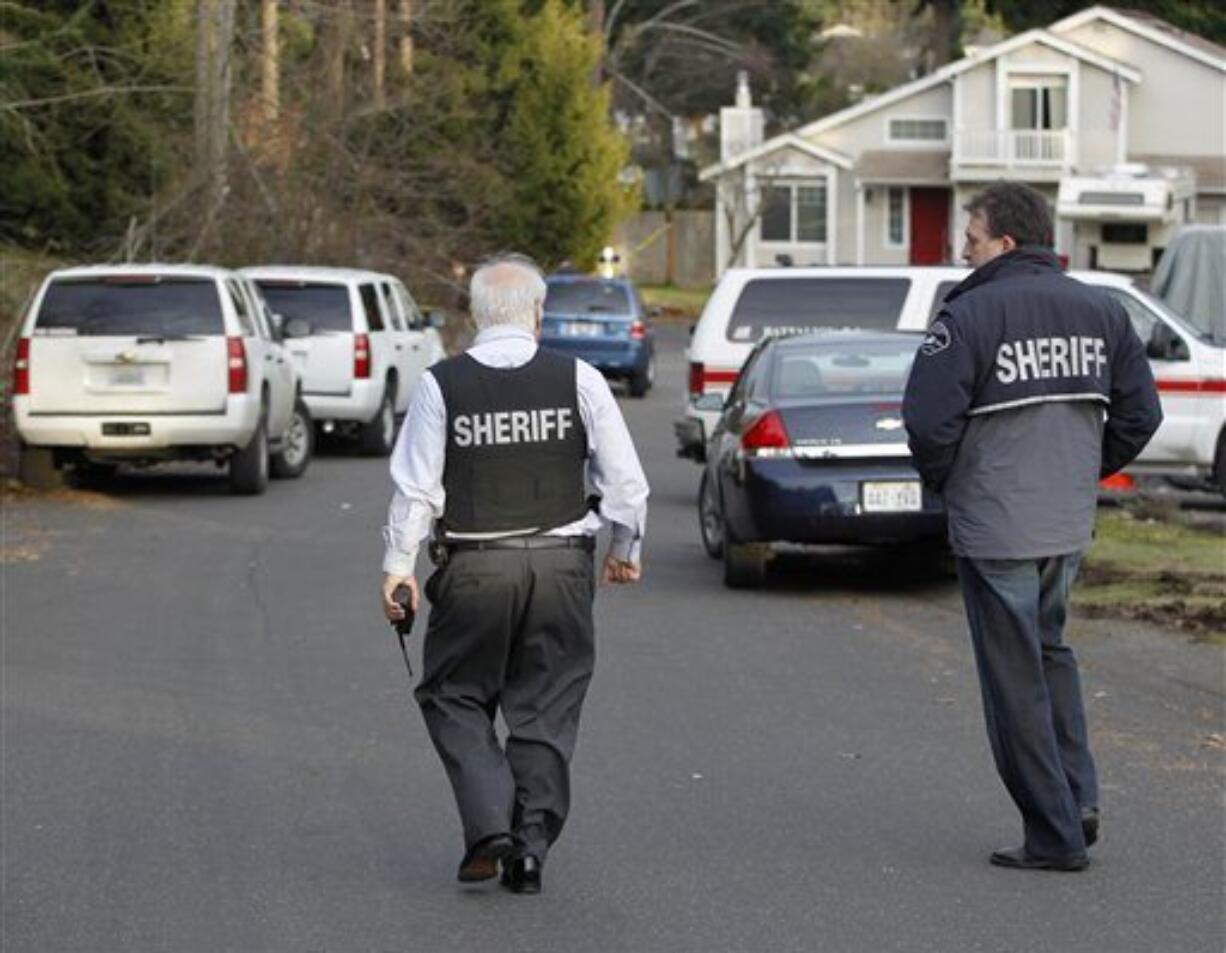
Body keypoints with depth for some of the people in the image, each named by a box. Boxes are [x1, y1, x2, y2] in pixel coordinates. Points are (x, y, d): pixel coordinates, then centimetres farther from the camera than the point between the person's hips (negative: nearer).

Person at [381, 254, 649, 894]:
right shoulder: (579, 381, -3)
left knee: (455, 696, 13)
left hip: (474, 569, -1)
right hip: (561, 564, 1)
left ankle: (489, 825, -3)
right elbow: (624, 477, 1)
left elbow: (414, 486, -3)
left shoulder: (441, 386, -6)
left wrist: (397, 566, 6)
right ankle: (532, 843, 6)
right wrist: (626, 548, 16)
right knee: (546, 708, 11)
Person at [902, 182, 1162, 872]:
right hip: (1073, 525, 6)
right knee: (1050, 651, 25)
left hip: (995, 529, -6)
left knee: (1016, 681, 2)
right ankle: (1079, 797, 13)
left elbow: (930, 422, -18)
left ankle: (1055, 835, 5)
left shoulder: (972, 314, -14)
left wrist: (943, 481, 2)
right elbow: (1140, 413, 7)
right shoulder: (1101, 311, 6)